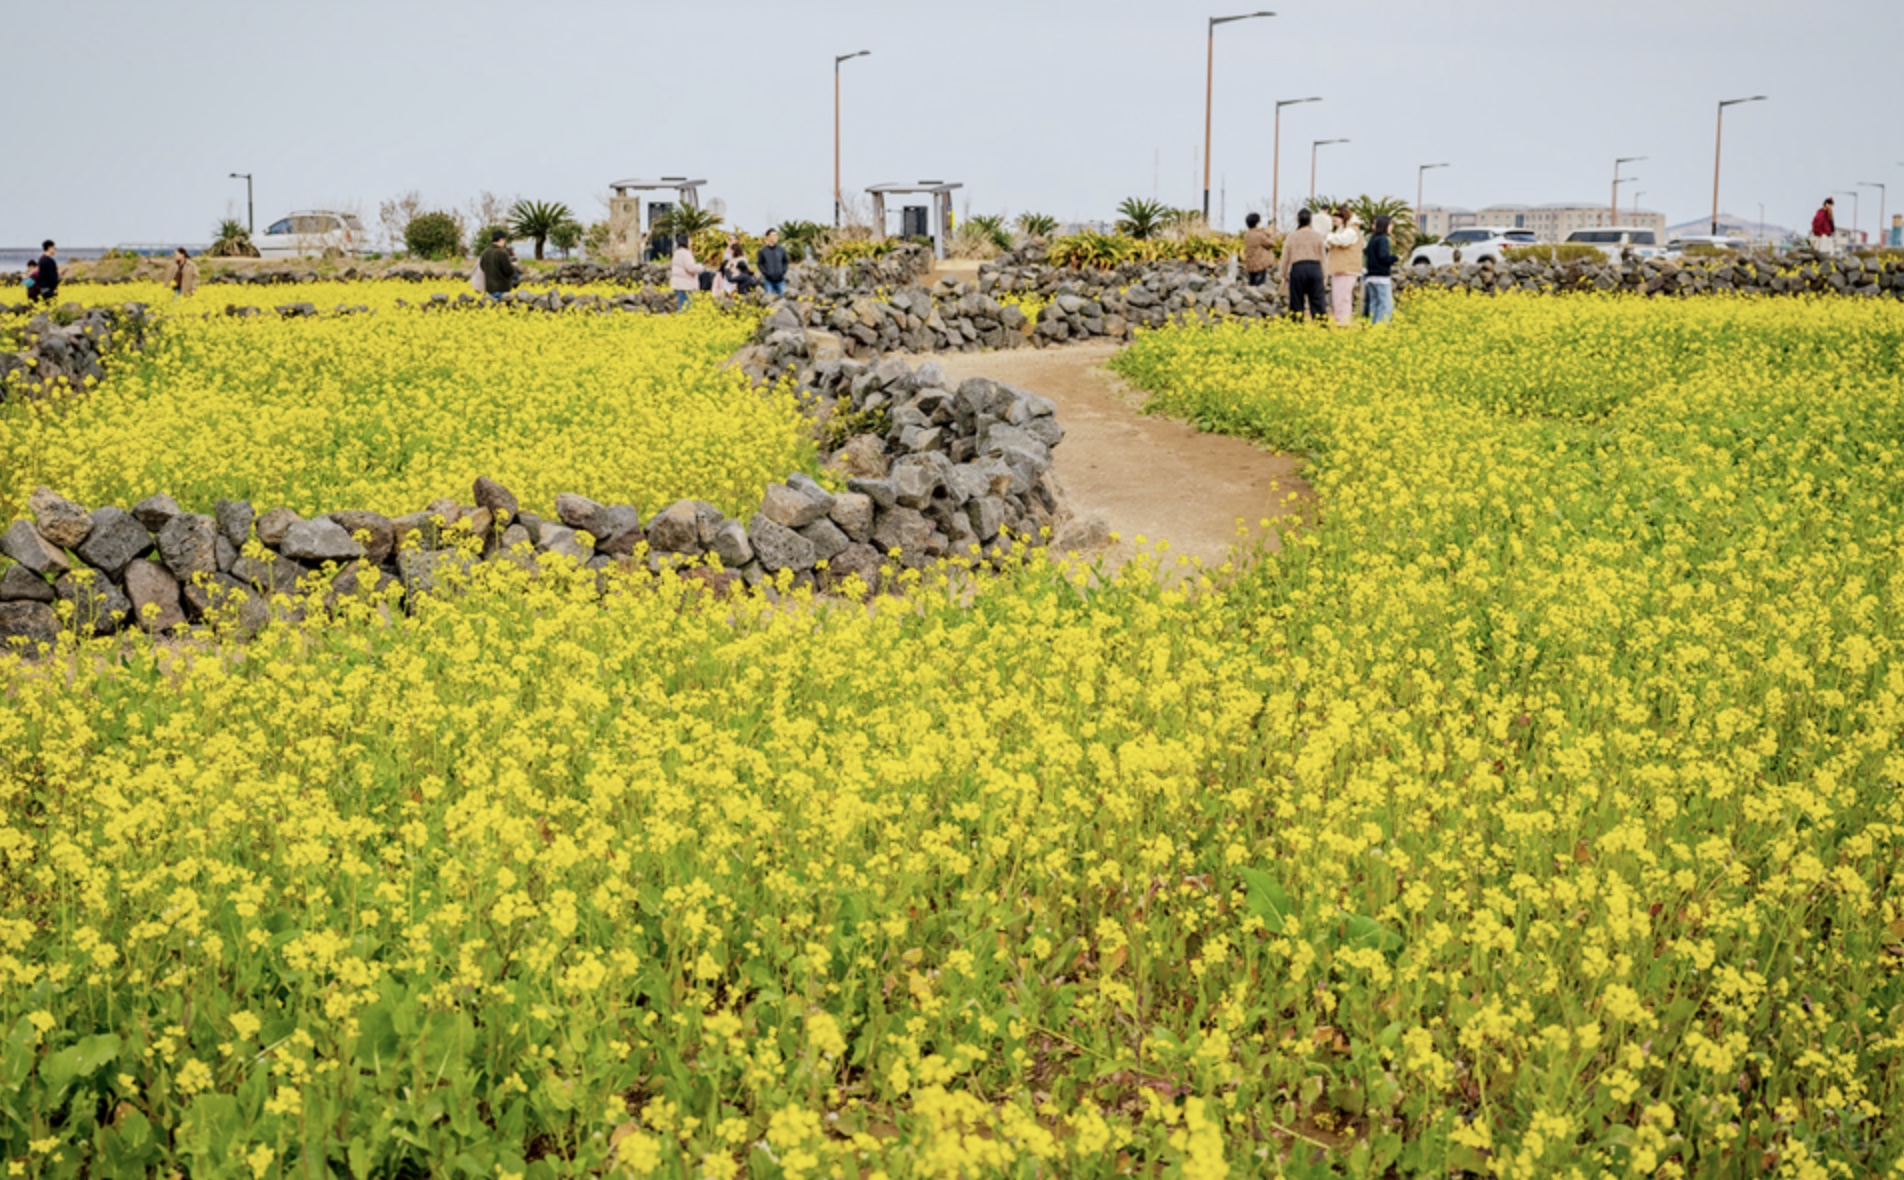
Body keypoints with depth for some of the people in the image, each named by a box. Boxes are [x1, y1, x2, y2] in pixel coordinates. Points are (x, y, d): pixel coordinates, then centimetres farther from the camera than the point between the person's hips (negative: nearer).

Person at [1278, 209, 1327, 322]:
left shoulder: (1291, 237, 8)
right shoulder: (1317, 235, 7)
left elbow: (1285, 258, 9)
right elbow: (1322, 257, 8)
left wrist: (1284, 276, 19)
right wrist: (1324, 276, 14)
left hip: (1297, 269, 0)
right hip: (1314, 268, 0)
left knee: (1297, 302, 4)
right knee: (1317, 301, 0)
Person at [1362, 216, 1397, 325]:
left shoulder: (1372, 239, 14)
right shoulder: (1383, 239, -11)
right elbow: (1383, 257, -20)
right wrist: (1395, 257, -6)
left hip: (1371, 277, 9)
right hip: (1382, 277, -9)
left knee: (1374, 304, 11)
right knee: (1386, 306, -9)